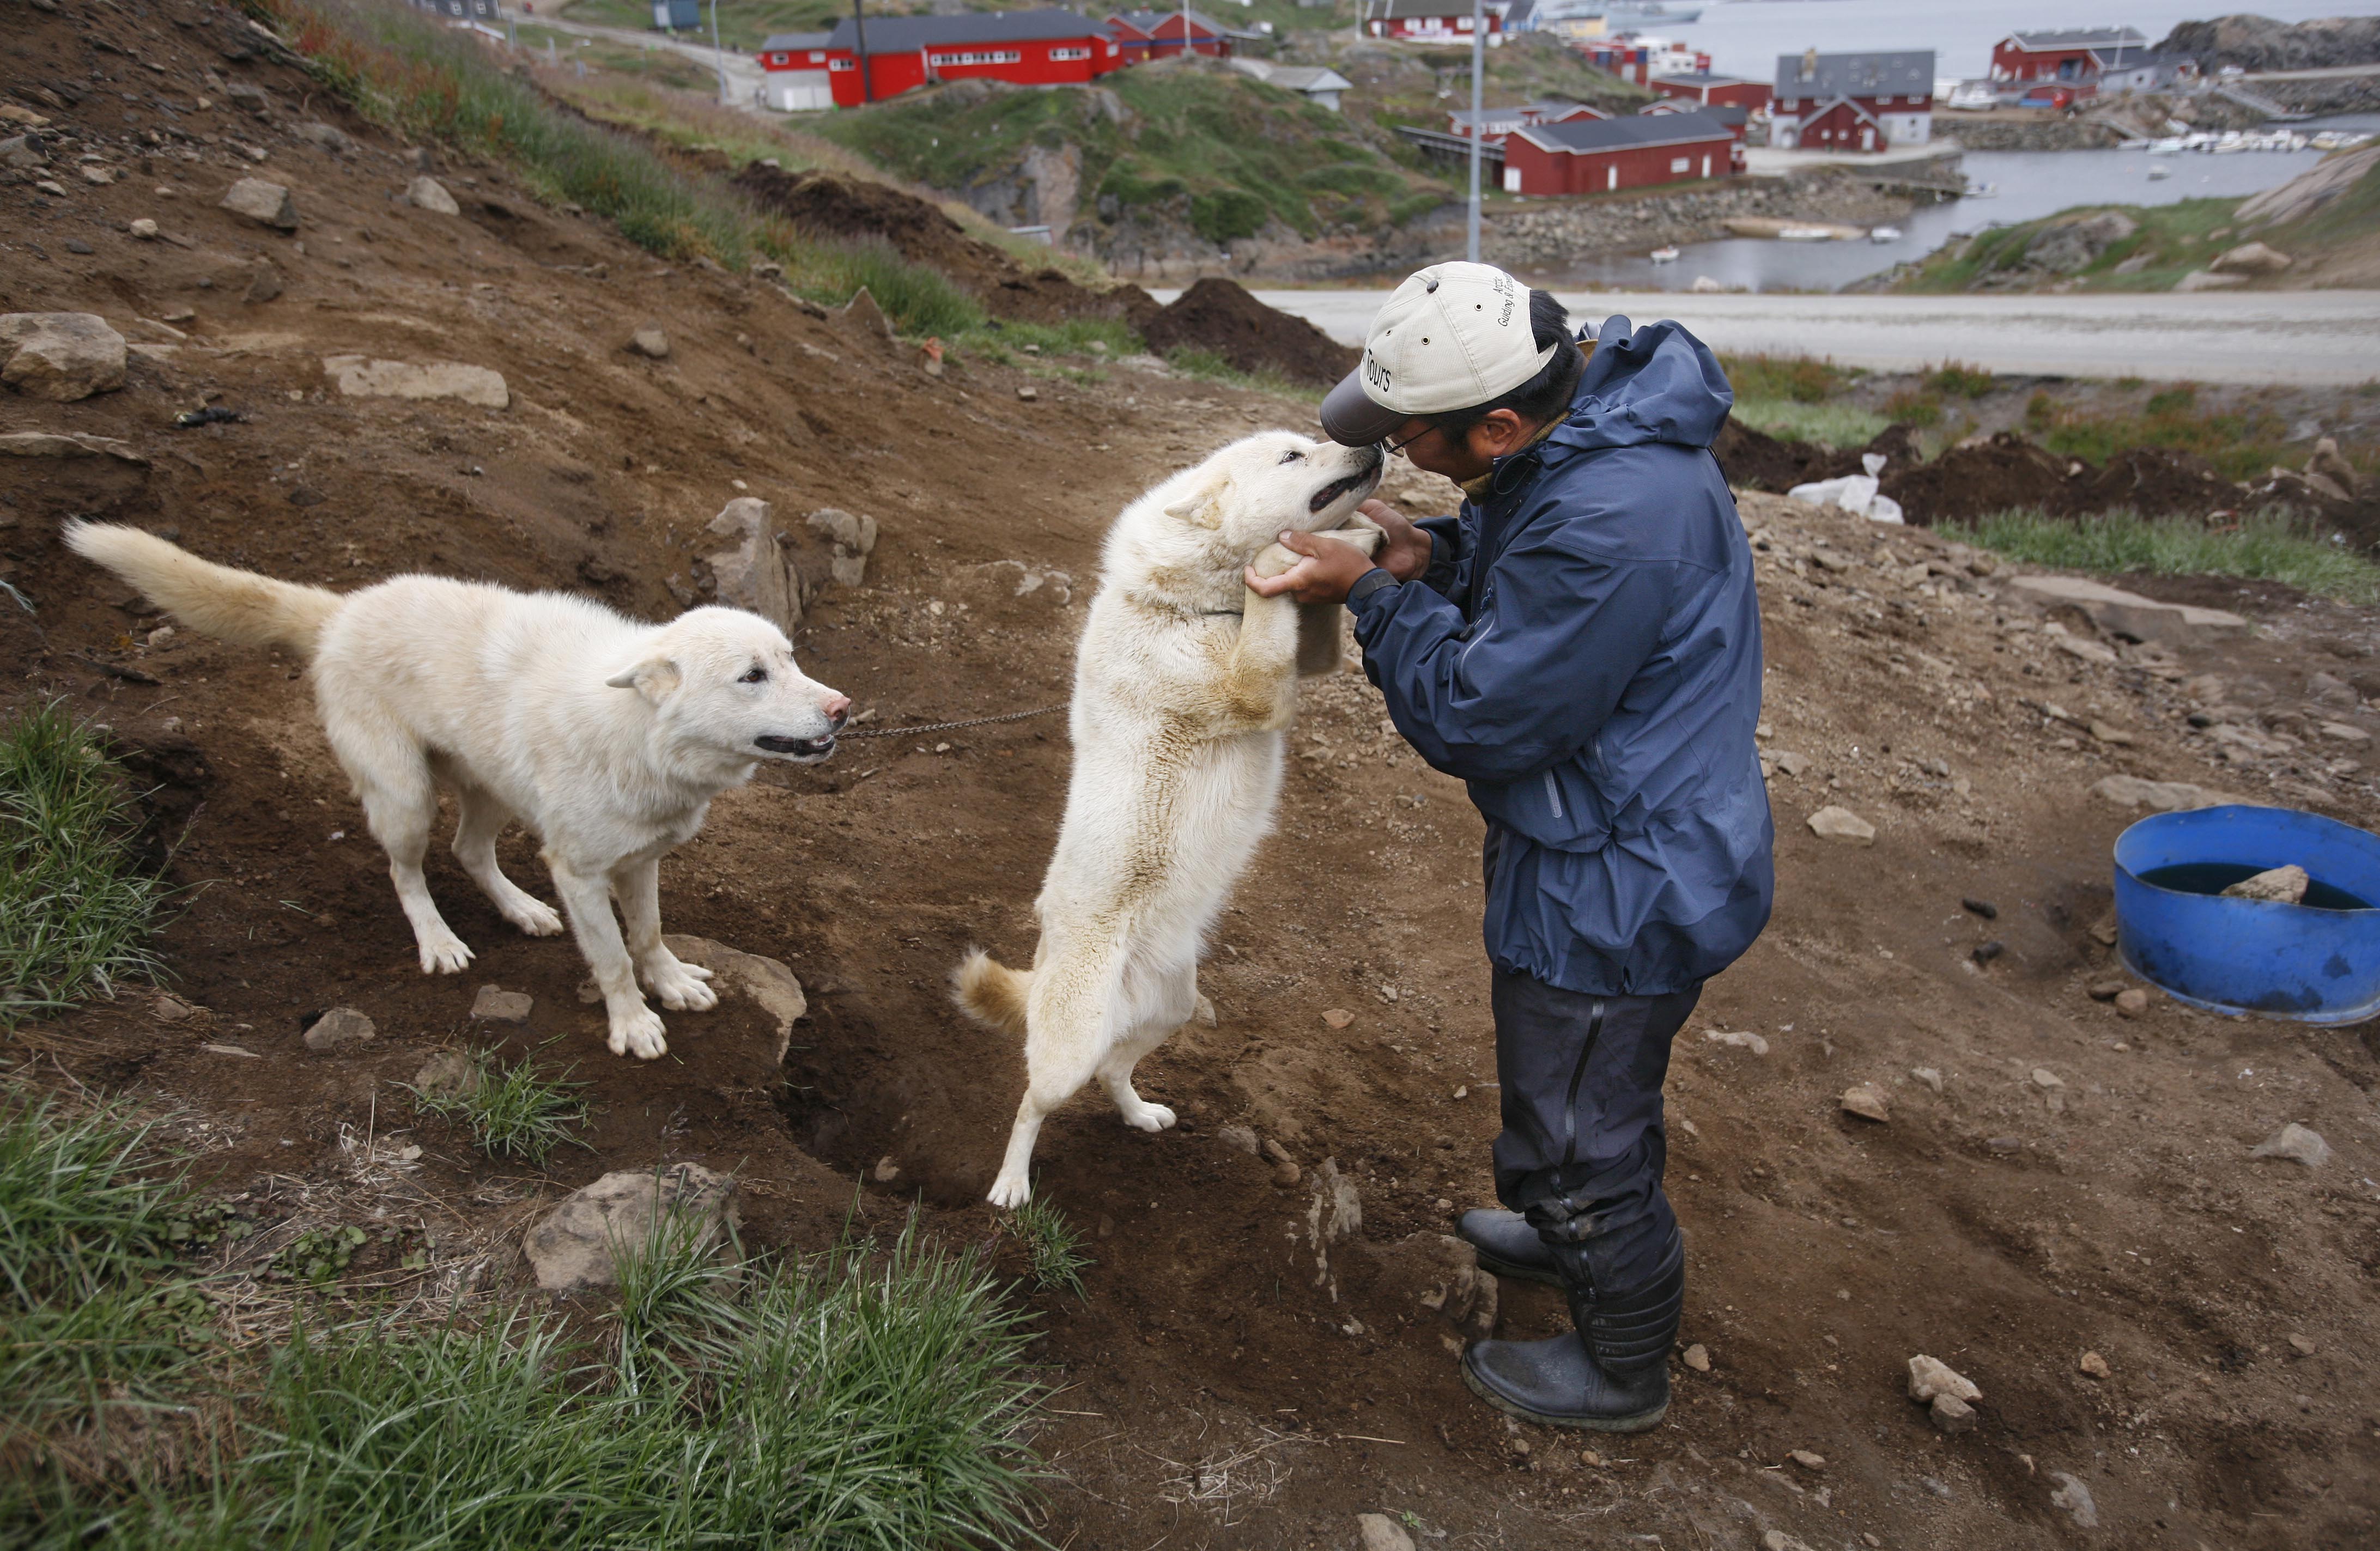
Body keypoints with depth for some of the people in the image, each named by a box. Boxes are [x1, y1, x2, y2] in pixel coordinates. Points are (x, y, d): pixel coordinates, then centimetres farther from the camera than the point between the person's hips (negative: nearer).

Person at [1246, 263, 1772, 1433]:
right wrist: (1433, 556, -6)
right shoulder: (1595, 414, -4)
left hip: (1619, 891, -10)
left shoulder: (1611, 521, -36)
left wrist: (1373, 594, -17)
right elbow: (1524, 562, 13)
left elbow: (1475, 719, -28)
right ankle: (1576, 1234, 58)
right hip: (1630, 852, 10)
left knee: (1582, 1125, 11)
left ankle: (1621, 1367, 36)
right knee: (1567, 1084, 31)